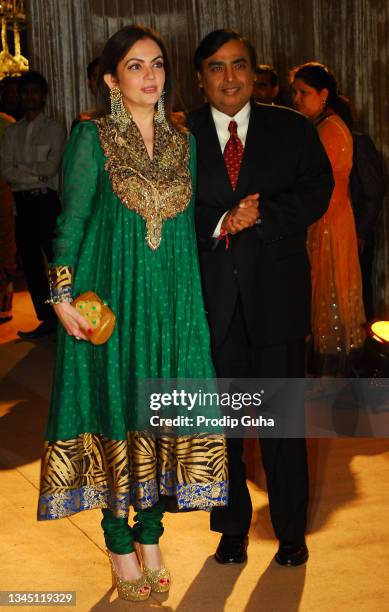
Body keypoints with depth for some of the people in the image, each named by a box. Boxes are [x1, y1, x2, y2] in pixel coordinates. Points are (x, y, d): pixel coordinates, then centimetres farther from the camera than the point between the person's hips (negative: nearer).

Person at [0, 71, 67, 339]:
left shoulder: (54, 129, 0)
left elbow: (51, 167, -10)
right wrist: (36, 174, -10)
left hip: (48, 200, -5)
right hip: (23, 201, 5)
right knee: (31, 262, 6)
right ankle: (47, 319, 14)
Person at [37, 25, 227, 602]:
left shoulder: (183, 141, 9)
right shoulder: (92, 138, -3)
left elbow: (189, 223, 14)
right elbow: (71, 221, -4)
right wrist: (63, 296, -10)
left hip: (174, 301, 4)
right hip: (111, 300, -4)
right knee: (117, 414, 2)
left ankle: (150, 535, 22)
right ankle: (120, 543, 17)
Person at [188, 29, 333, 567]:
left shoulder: (292, 130, 6)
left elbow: (317, 191, -2)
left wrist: (260, 214, -15)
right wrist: (221, 222, -17)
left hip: (276, 292, 0)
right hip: (210, 295, 0)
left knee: (282, 417, 6)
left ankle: (292, 531, 21)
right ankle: (232, 526, 25)